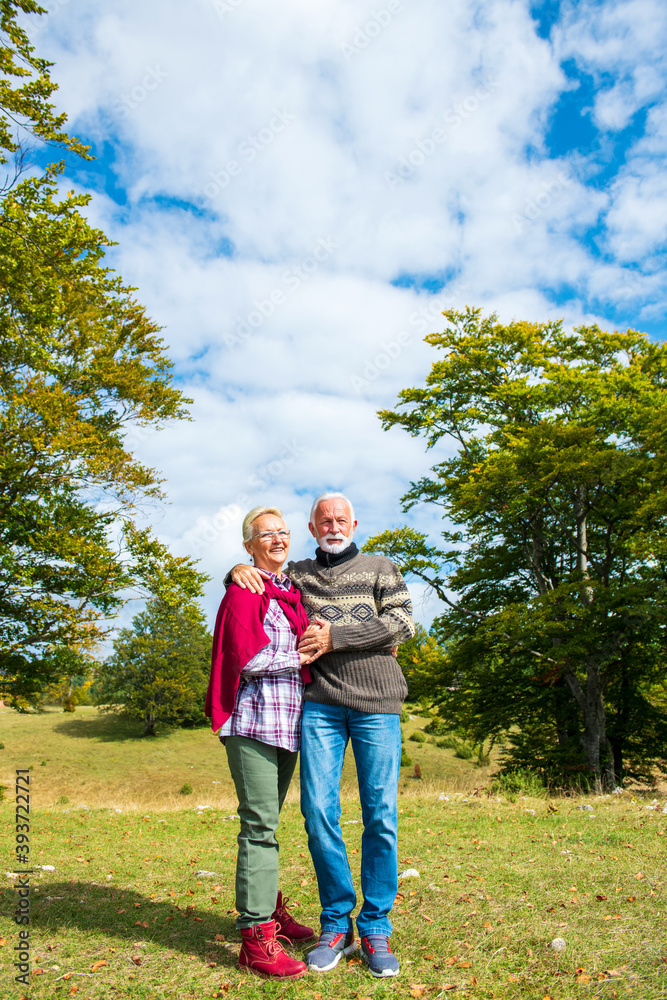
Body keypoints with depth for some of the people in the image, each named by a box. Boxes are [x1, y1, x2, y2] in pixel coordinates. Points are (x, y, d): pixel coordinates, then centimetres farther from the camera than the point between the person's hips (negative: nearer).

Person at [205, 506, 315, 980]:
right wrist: (301, 658, -6)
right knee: (260, 824, -7)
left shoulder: (293, 592, 18)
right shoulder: (244, 590, -4)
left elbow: (307, 647, 30)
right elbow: (249, 657, -14)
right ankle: (256, 937, -1)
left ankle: (270, 909, 29)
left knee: (267, 820, 17)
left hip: (289, 721, 7)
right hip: (254, 717, -7)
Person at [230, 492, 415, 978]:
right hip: (321, 704, 1)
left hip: (377, 702, -1)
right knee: (319, 811, -3)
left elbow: (402, 623, -2)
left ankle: (376, 927, 14)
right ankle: (336, 923, 14)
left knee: (381, 815, -1)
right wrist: (241, 570, 2)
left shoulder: (381, 568, 11)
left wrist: (335, 637, -9)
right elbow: (258, 584, 26)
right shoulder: (298, 574, 17)